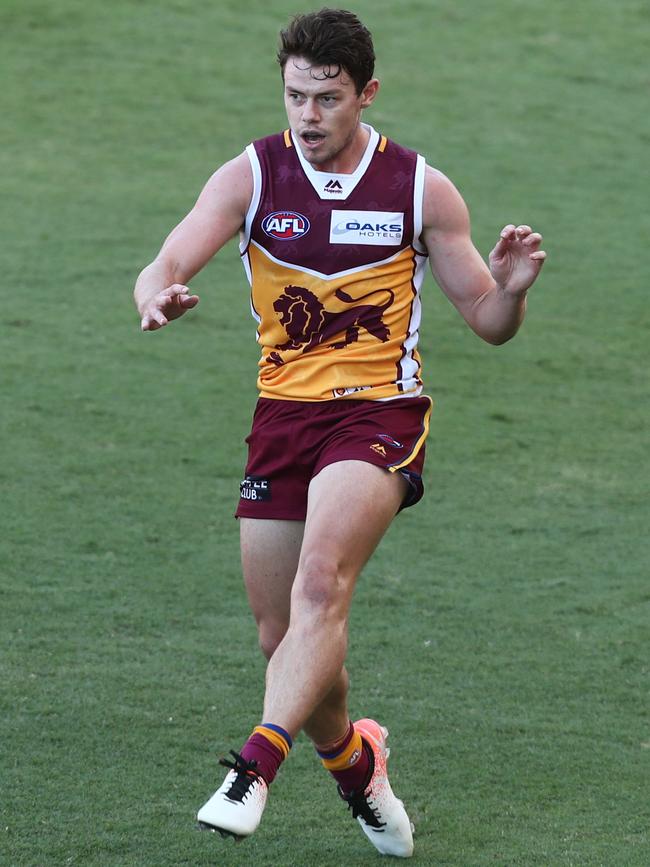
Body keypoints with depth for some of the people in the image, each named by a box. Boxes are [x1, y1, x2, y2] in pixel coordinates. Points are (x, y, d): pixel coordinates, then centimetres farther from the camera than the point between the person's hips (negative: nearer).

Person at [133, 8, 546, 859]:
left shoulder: (421, 188, -2)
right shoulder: (250, 176, -1)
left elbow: (487, 321, 5)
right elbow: (166, 266, -14)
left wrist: (511, 290, -19)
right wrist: (159, 296, -39)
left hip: (381, 413, -3)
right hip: (283, 414, 3)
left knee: (321, 581, -28)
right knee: (282, 636, 7)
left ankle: (257, 765, -35)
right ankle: (355, 765, 34)